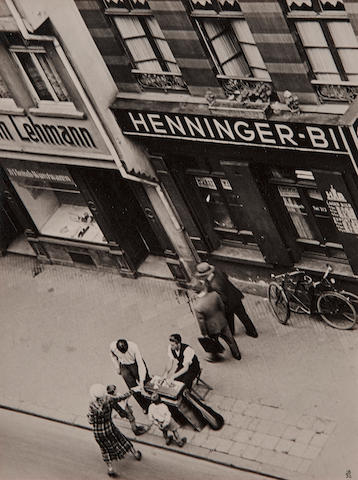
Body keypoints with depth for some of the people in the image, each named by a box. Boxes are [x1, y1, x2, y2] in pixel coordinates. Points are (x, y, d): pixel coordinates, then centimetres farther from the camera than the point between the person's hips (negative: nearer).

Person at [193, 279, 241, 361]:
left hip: (212, 329, -3)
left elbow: (201, 322, -21)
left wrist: (204, 334, -5)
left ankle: (215, 357, 52)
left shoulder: (197, 307, -32)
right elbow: (222, 306, -6)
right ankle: (237, 354, 47)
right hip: (222, 323, 3)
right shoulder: (215, 295, -24)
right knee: (229, 339, 25)